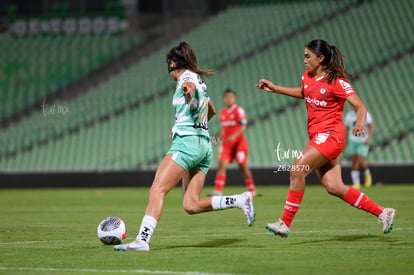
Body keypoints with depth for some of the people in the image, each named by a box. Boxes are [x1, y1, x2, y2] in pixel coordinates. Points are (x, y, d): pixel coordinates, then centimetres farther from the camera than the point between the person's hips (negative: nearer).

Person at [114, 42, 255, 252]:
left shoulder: (187, 77, -2)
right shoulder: (199, 80, 24)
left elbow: (190, 85, -30)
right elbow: (211, 111, 40)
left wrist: (189, 89, -52)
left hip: (186, 142, -9)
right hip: (204, 144, 9)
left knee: (157, 190, -16)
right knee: (191, 205, 2)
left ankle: (142, 240, -28)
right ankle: (241, 200, -6)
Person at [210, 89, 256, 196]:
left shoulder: (238, 110, -8)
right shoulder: (223, 112, 12)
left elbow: (243, 126, -17)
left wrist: (234, 136, -29)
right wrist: (221, 134, 4)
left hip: (239, 142, -5)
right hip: (226, 143, 5)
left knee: (243, 166, 1)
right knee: (222, 165, -10)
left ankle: (251, 190, 19)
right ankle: (218, 190, -17)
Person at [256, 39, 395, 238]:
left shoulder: (337, 82, -11)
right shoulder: (307, 77, 11)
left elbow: (360, 106, -13)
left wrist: (360, 124, -33)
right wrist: (274, 88, 28)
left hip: (330, 135, -8)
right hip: (317, 136, 8)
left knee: (297, 169, -20)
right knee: (334, 188, 2)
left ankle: (285, 223, -15)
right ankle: (382, 213, 12)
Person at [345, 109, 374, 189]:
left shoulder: (365, 114, -5)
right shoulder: (349, 115, 4)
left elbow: (371, 127, -3)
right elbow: (346, 128, 12)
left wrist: (368, 138, -16)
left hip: (363, 142, -3)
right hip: (353, 141, 3)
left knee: (360, 162, -11)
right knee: (354, 163, -2)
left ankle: (367, 174, 19)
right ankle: (356, 183, 4)